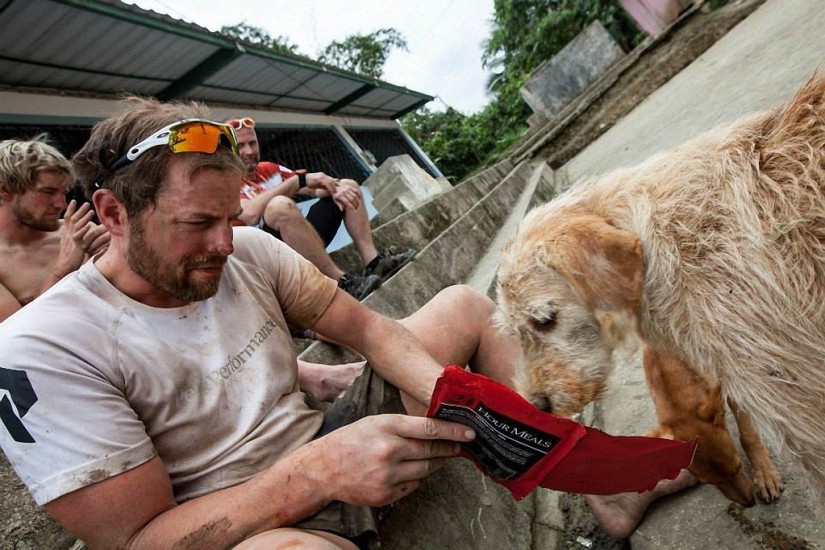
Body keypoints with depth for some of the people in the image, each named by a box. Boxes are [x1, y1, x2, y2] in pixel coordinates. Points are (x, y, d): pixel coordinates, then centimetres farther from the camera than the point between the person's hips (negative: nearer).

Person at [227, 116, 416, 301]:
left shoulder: (268, 169, 18)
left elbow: (316, 188, 14)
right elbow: (251, 214, -26)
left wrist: (334, 188, -11)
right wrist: (300, 179, -20)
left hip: (304, 244, 8)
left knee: (348, 185, 9)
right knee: (280, 205, -37)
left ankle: (372, 261, -12)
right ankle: (342, 281, -33)